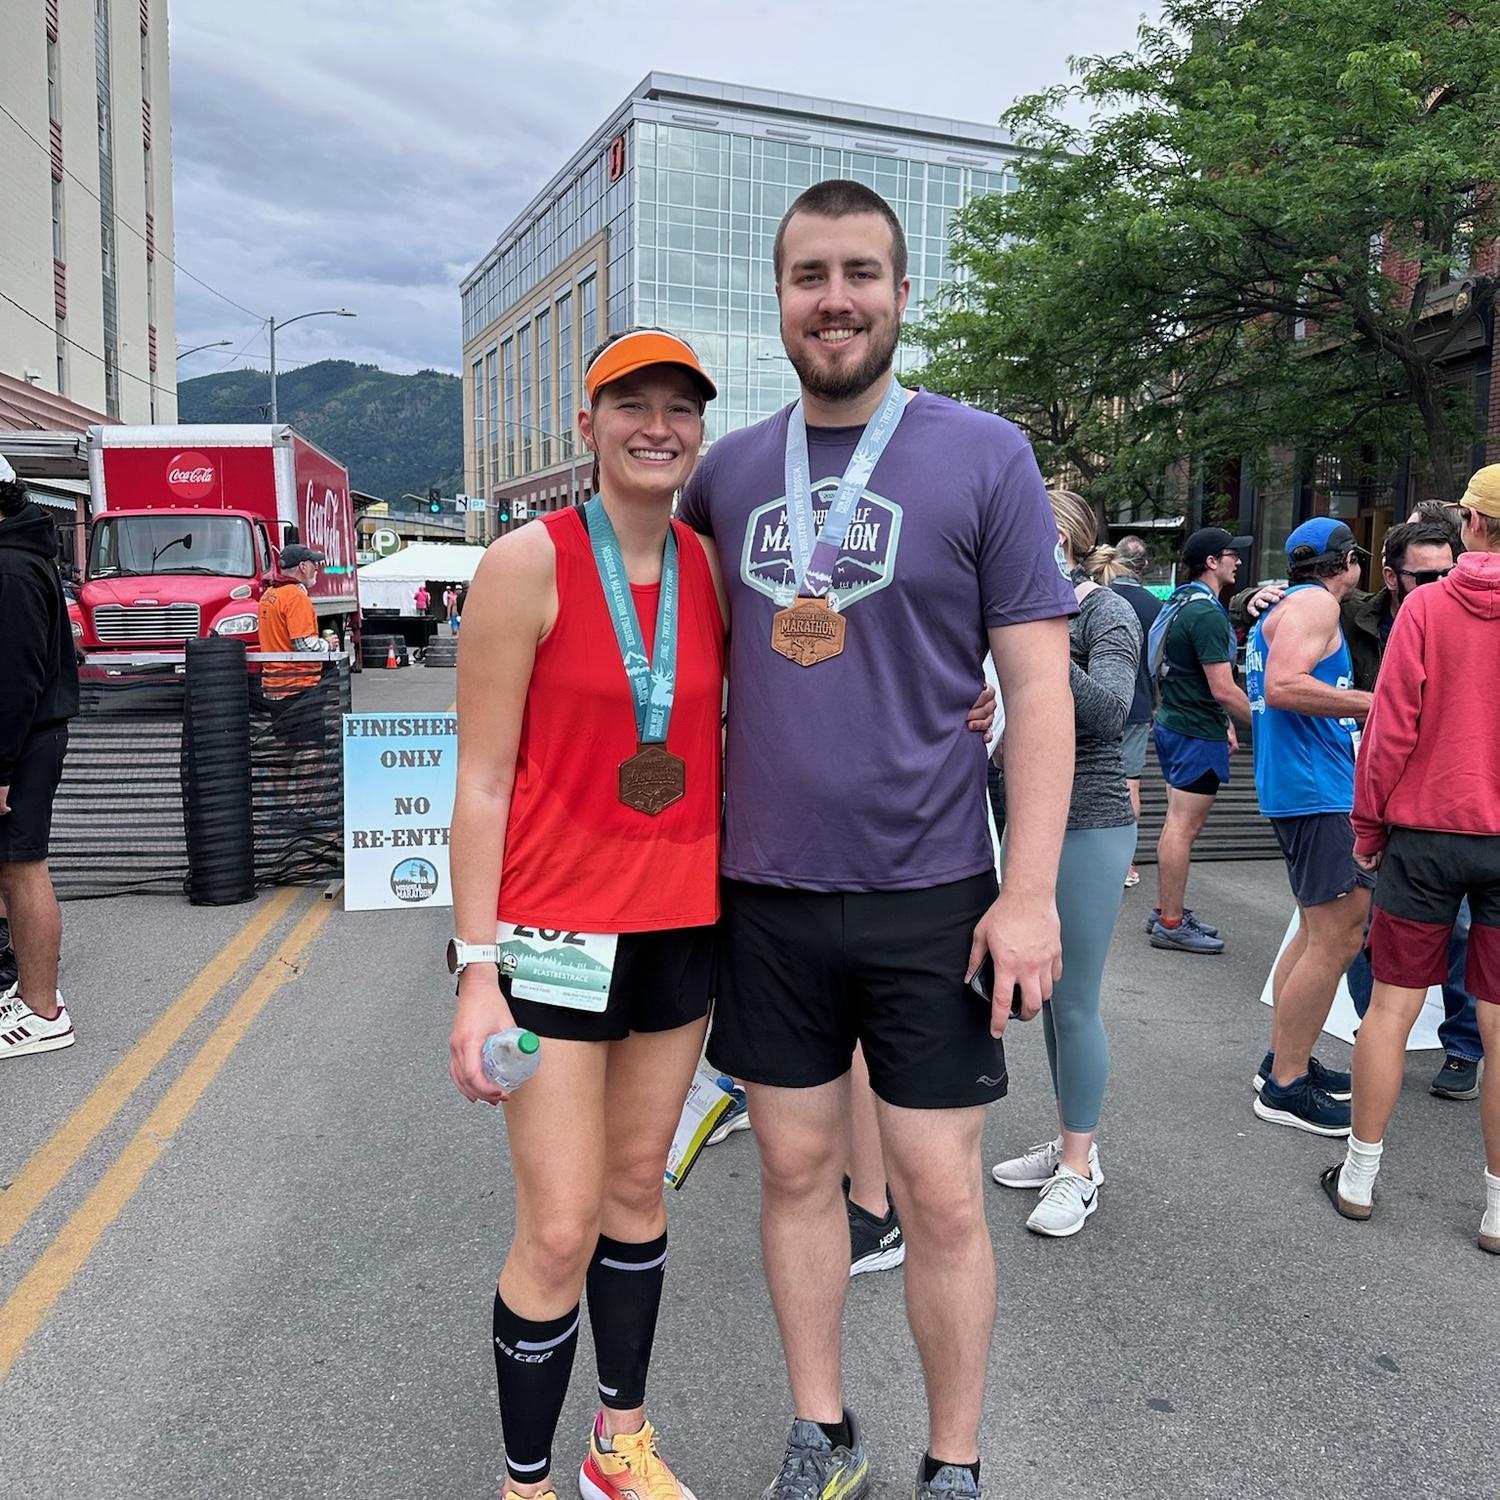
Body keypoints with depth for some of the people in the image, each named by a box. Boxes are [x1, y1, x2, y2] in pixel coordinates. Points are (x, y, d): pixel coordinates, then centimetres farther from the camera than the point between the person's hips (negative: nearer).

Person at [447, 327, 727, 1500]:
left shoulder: (712, 567, 5)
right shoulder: (529, 564, -10)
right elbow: (483, 778, -11)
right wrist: (476, 970, -13)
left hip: (681, 922, 5)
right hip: (556, 924, -5)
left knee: (638, 1186, 18)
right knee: (559, 1230, 0)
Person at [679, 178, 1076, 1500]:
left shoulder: (985, 457, -4)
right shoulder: (729, 469, 6)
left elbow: (1039, 686, -6)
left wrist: (1032, 891, -12)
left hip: (929, 897, -3)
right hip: (766, 896, 4)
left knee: (942, 1200, 6)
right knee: (798, 1169, 14)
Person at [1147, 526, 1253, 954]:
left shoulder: (1182, 602, 13)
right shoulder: (1207, 614, -18)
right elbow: (1223, 690, -21)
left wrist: (1224, 723, 23)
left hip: (1174, 724, 10)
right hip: (1197, 733, -10)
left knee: (1179, 823, 16)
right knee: (1183, 827, -5)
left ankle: (1166, 911, 23)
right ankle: (1171, 924, 0)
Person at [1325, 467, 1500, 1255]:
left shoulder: (1427, 607, -7)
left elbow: (1390, 730, -8)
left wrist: (1368, 828, 2)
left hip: (1426, 834, -1)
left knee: (1392, 1005, 9)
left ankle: (1358, 1174, 19)